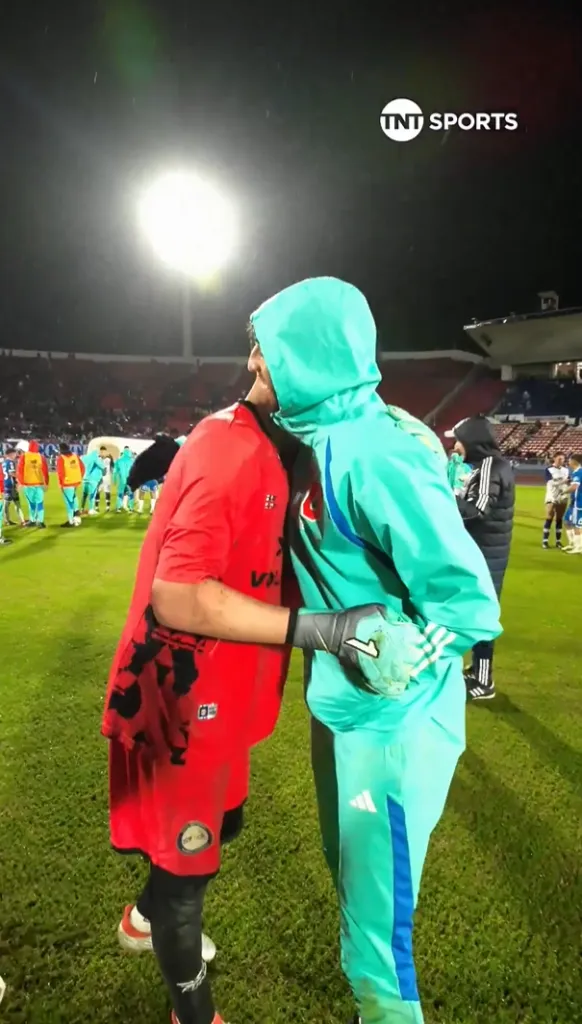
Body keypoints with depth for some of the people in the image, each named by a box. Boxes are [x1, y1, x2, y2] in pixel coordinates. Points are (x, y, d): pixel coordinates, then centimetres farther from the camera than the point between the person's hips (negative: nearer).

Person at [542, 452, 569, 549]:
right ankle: (545, 540, -2)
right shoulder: (549, 469, -5)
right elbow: (551, 483, -16)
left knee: (560, 520, 7)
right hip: (552, 498, -4)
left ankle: (558, 541, 12)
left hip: (563, 498, 4)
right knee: (549, 519, -6)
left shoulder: (566, 469, 9)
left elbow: (569, 483, 9)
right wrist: (563, 481, -26)